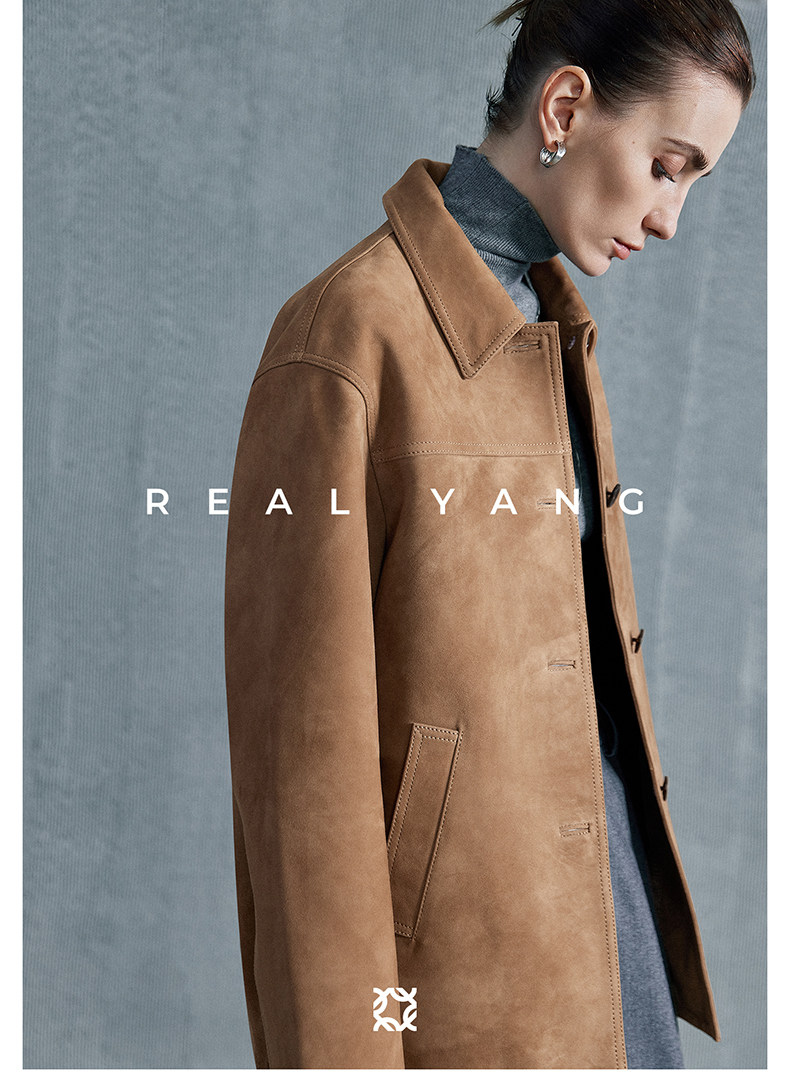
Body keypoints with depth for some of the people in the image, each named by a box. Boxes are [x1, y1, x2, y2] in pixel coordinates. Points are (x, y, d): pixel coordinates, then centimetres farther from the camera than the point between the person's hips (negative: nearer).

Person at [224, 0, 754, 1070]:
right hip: (458, 894, -8)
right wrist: (342, 1050, -15)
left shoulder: (549, 316, 7)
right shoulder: (345, 338, -20)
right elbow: (303, 738, -19)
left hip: (595, 847, 8)